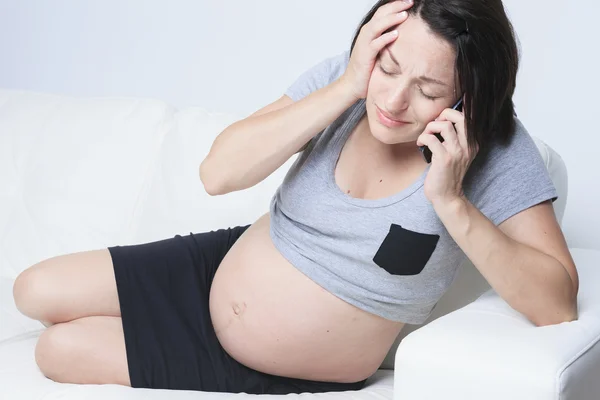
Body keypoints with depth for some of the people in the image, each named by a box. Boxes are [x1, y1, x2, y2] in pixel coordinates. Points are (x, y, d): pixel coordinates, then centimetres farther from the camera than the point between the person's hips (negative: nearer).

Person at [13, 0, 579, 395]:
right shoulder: (341, 77, -16)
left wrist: (451, 202, -39)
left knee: (59, 352, -4)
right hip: (221, 266, 4)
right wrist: (347, 89, -30)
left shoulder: (496, 151, -23)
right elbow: (217, 173, -22)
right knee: (35, 293, 5)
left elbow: (557, 306, -29)